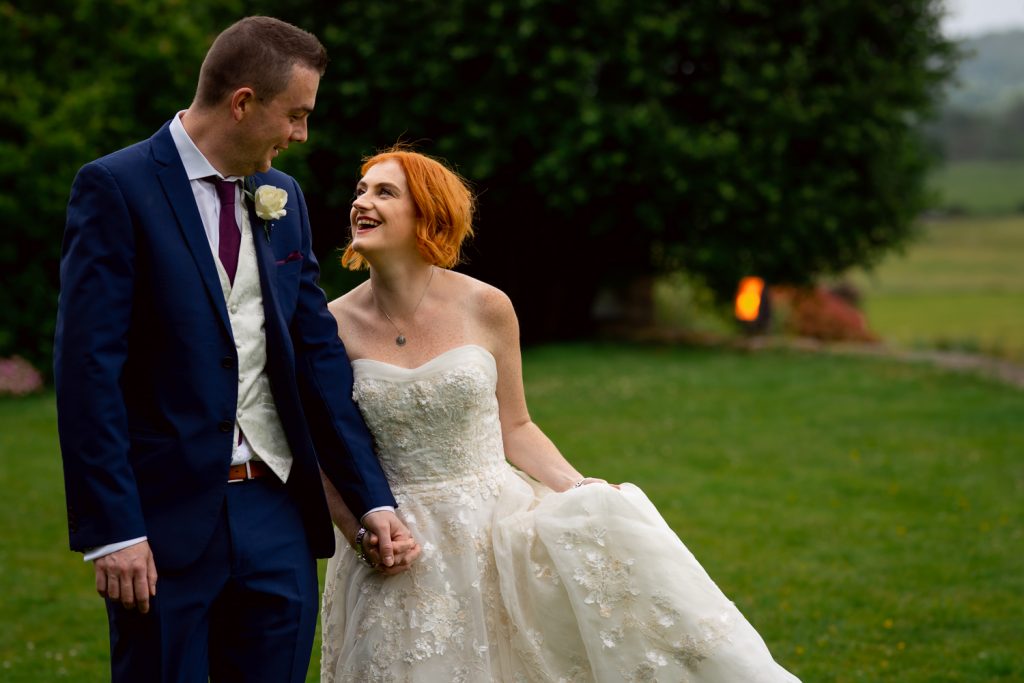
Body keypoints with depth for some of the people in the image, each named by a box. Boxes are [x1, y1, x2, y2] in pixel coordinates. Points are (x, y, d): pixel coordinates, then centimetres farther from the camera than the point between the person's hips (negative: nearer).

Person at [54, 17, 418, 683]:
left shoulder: (283, 197, 11)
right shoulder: (116, 188, -8)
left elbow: (319, 354, 13)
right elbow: (88, 368, -13)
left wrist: (373, 499, 8)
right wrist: (111, 529, -17)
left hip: (278, 512, 6)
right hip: (166, 520, -6)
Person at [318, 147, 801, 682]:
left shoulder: (486, 308, -3)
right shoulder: (333, 327, -3)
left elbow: (515, 429, 5)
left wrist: (582, 491, -10)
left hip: (496, 526, 0)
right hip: (402, 555, 1)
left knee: (606, 530, -23)